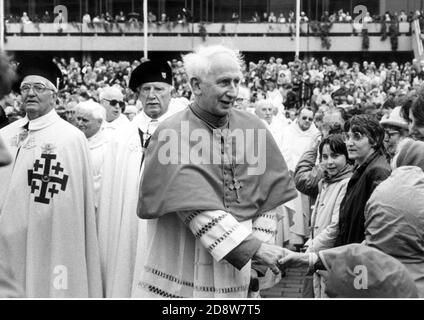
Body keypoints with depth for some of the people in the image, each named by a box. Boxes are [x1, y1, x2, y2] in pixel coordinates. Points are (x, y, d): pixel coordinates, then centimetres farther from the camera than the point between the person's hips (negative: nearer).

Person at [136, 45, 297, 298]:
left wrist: (259, 257, -2)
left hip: (236, 273, 4)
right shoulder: (171, 136, -12)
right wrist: (253, 247, -23)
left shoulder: (253, 129, 2)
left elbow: (270, 194, 6)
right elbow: (197, 208, -20)